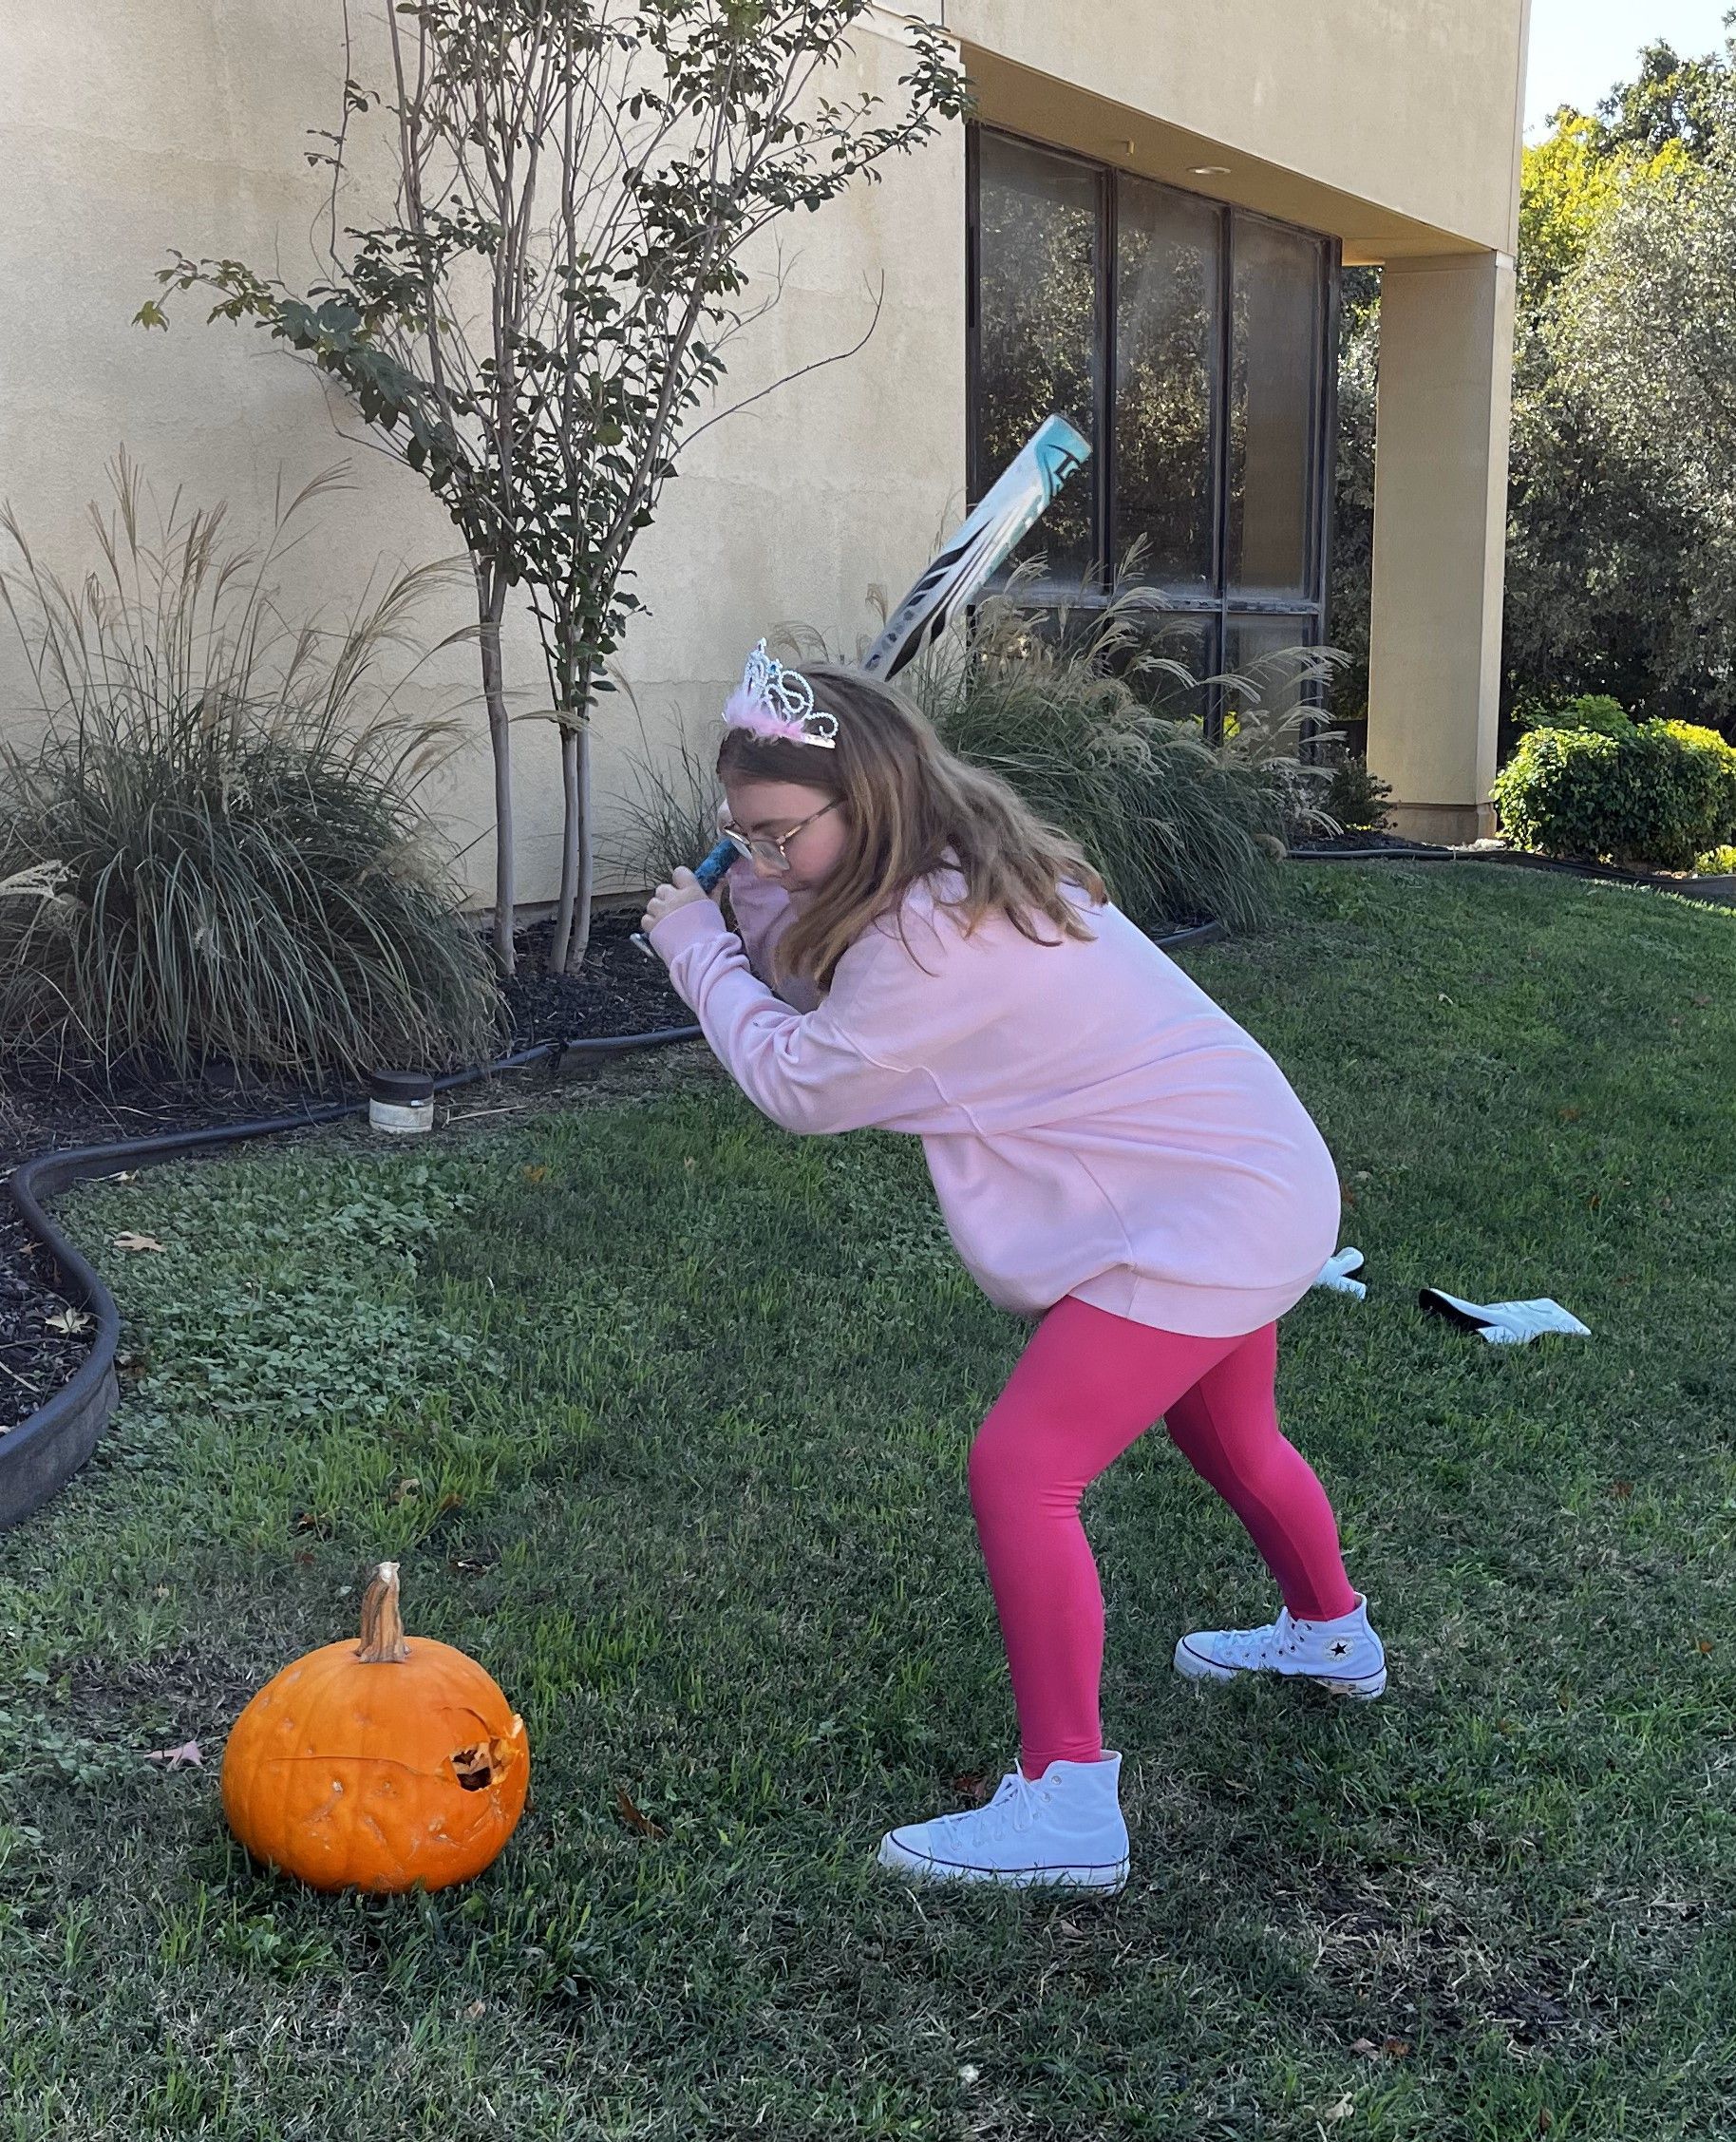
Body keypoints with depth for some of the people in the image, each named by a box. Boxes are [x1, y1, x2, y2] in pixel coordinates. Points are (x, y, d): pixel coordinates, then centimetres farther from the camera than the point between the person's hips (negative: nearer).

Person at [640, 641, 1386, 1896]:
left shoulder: (942, 932, -27)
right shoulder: (969, 872, 3)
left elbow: (805, 1082, -16)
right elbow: (833, 993, 8)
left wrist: (696, 946, -6)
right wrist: (751, 910, -8)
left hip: (1208, 1210, -11)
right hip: (1245, 1175, 11)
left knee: (1020, 1471, -13)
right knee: (1228, 1437, 30)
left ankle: (1067, 1804, -5)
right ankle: (1333, 1638, 55)